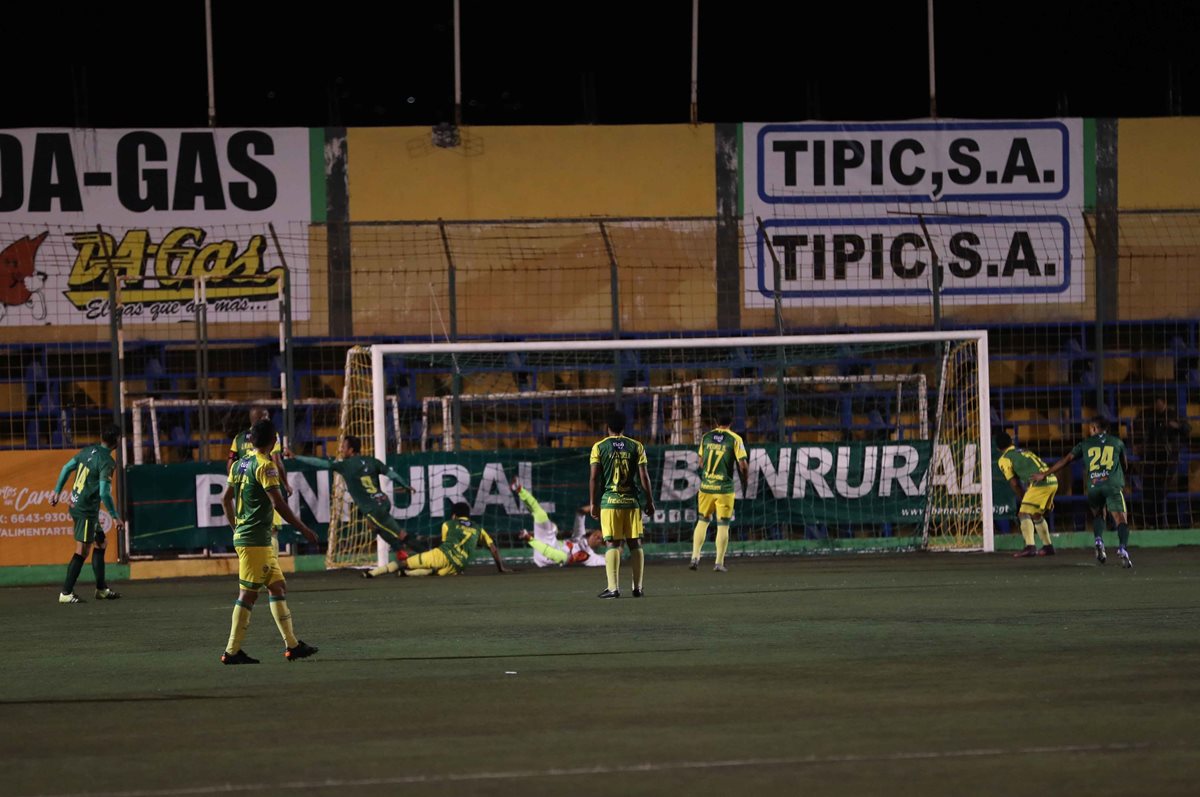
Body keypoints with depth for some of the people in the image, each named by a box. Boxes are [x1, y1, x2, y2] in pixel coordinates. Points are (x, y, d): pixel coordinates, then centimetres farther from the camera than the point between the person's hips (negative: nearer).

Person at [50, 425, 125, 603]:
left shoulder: (87, 451, 7)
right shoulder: (107, 462, -17)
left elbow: (66, 468, 14)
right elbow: (104, 492, -22)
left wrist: (57, 492, 23)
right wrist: (115, 517, -16)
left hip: (75, 505, 9)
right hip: (87, 510, -9)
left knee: (101, 542, 18)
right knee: (82, 551, -6)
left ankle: (101, 589, 22)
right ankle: (66, 593, -7)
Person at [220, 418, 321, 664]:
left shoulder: (240, 464, 12)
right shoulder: (265, 466, -13)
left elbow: (226, 499, 19)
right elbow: (278, 504, -18)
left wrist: (236, 528, 29)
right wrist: (304, 529, -12)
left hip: (242, 535, 9)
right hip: (256, 540, -9)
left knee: (278, 587, 12)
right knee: (248, 593, -6)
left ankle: (291, 644, 14)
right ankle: (232, 651, -6)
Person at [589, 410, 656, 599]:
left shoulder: (599, 447, -1)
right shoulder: (636, 447, 3)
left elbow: (594, 477, -3)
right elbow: (643, 476, 1)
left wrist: (593, 503, 3)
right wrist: (649, 501, 8)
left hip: (609, 501, -1)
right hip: (632, 501, 1)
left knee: (612, 544, -2)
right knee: (635, 543, 8)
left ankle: (613, 588, -10)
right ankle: (637, 587, 9)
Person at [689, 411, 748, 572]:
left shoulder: (706, 438, 5)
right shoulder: (735, 439, -5)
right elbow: (743, 466, -9)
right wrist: (744, 484, 6)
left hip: (706, 486, 3)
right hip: (725, 488, -3)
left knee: (702, 521, 16)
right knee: (723, 525, 3)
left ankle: (695, 557, 8)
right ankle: (719, 563, 2)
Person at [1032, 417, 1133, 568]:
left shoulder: (1086, 444, 16)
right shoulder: (1117, 442, 17)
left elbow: (1066, 460, 17)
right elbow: (1125, 465, 29)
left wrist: (1044, 474, 24)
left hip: (1094, 486, 2)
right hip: (1113, 485, -2)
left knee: (1097, 515, 25)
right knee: (1121, 519, -7)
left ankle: (1099, 541, 0)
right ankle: (1122, 549, -30)